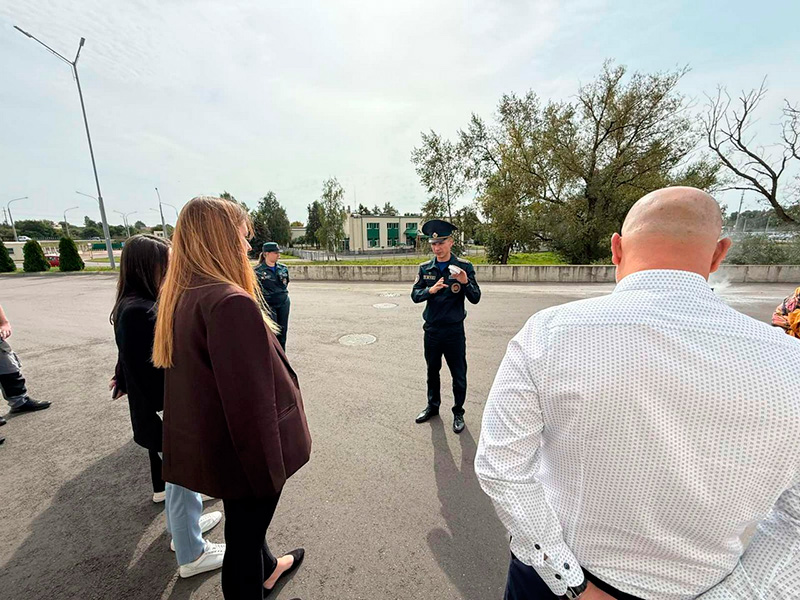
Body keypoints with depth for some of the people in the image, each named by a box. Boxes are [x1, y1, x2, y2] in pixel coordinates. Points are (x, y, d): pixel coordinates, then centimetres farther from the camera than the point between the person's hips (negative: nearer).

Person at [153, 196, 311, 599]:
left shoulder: (180, 297, 0)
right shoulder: (232, 303, -30)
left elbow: (191, 375, 10)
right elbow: (250, 399, -29)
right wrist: (270, 468, -17)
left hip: (204, 442, 9)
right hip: (244, 450, -9)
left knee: (247, 519, 31)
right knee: (245, 532, 16)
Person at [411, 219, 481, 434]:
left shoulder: (464, 266, -8)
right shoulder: (425, 268, 1)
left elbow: (475, 298, -10)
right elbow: (415, 295, -3)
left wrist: (465, 282, -29)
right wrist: (430, 290, -22)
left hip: (454, 330, -3)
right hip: (431, 329, 3)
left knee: (459, 375, 9)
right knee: (432, 371, 19)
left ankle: (458, 412, 32)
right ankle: (433, 406, 41)